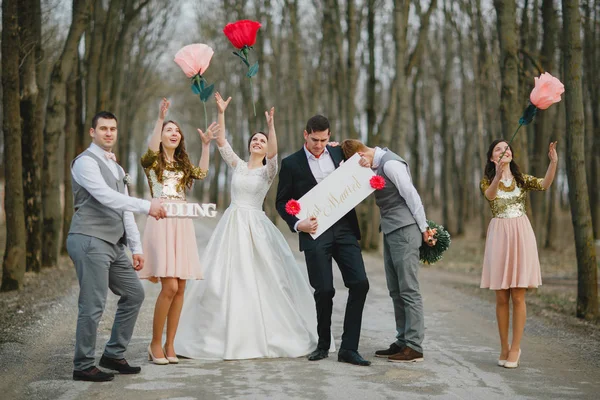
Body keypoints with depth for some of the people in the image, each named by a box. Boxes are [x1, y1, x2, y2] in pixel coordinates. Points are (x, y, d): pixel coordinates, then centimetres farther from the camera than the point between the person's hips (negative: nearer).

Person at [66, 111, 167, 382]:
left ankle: (113, 355, 21)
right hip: (90, 241, -9)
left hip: (114, 244, 9)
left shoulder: (116, 167, 21)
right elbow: (105, 196, -22)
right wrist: (147, 206, -27)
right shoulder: (86, 162, -7)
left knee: (134, 294, 12)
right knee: (93, 305, -8)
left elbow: (125, 211, 19)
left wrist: (136, 247, 14)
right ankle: (83, 366, 6)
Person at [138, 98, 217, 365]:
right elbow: (152, 150, -17)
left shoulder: (182, 164, 23)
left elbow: (202, 173, 6)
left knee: (180, 287, 1)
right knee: (169, 286, -15)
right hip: (161, 222, -6)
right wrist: (160, 119, -22)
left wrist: (206, 144, 3)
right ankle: (155, 344, -2)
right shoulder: (152, 161, 6)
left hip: (182, 224, 6)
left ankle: (169, 345, 8)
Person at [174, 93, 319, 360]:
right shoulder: (238, 165, 11)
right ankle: (227, 335, 8)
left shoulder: (268, 170, 2)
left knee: (261, 279, -3)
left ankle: (270, 334, 8)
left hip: (255, 227, -3)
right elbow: (221, 141, 4)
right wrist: (221, 113, -3)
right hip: (232, 225, 3)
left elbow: (273, 152, -18)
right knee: (226, 279, 0)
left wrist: (271, 126, -29)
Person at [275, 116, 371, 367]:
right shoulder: (291, 164, 3)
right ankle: (323, 344, 20)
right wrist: (297, 224, -13)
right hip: (315, 233, -3)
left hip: (345, 229, 3)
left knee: (360, 283, -7)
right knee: (324, 290, -2)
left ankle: (348, 348, -1)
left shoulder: (338, 153, 11)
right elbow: (282, 202, 4)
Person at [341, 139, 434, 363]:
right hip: (390, 231, 10)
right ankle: (403, 342, 17)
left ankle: (414, 347, -3)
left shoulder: (390, 164, -15)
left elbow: (411, 195, -16)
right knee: (395, 290, 11)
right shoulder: (376, 164, 13)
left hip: (404, 231, -10)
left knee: (408, 290, -7)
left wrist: (424, 229, -12)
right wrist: (362, 169, -1)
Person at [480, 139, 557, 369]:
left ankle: (515, 348, 2)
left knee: (518, 296, -3)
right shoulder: (488, 180, 6)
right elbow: (490, 195, -19)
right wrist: (498, 175, -39)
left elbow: (545, 185, -10)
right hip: (499, 235, 0)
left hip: (521, 234, 0)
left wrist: (553, 162, -27)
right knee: (501, 297, 3)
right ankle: (504, 347, 12)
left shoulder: (521, 178, 10)